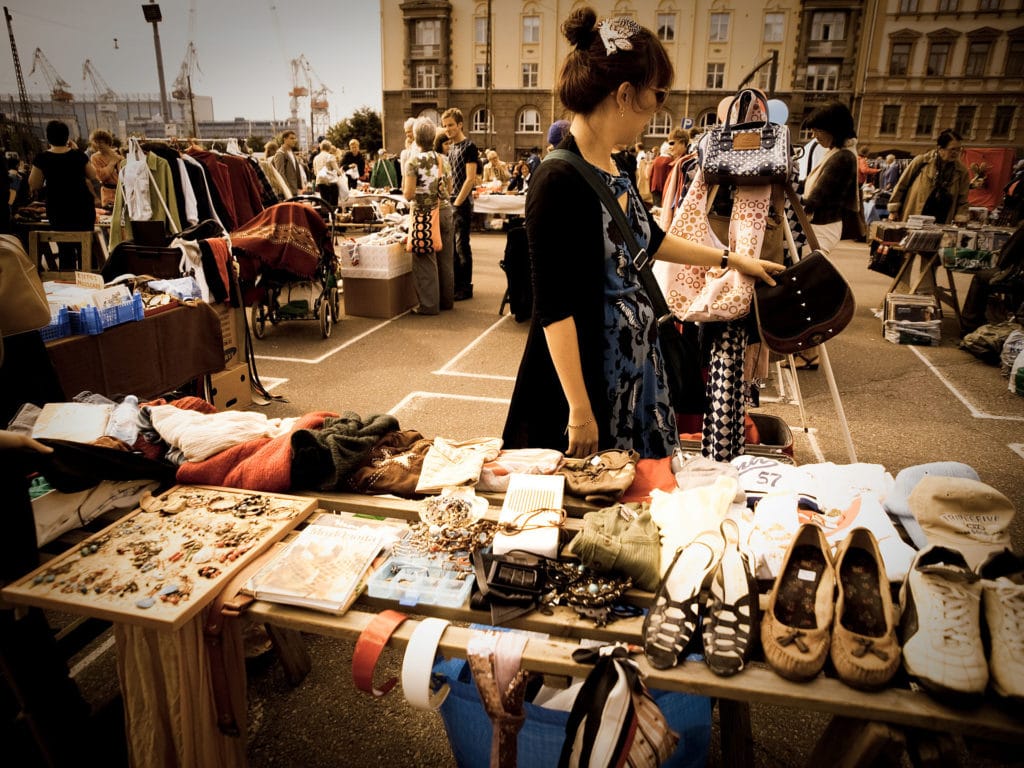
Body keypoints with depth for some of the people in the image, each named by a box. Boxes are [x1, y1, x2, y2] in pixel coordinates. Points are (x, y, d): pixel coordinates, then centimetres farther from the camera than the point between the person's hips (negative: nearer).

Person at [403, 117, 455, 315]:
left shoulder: (414, 162, -10)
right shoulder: (443, 159, 6)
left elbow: (408, 195, -13)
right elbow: (449, 190, 13)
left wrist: (404, 177, 5)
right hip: (445, 211, 5)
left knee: (426, 260, 1)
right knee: (445, 258, 12)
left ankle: (428, 304, 4)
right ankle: (447, 300, 21)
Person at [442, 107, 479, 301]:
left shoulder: (469, 146, -9)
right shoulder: (450, 148, 15)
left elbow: (470, 179, -15)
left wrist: (457, 202, -17)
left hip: (462, 203, -8)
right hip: (449, 202, 8)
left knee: (461, 245, -4)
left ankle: (465, 287, 4)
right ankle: (455, 284, 19)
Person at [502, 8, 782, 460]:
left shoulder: (613, 170, 6)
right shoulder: (558, 181, -21)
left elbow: (649, 239, 23)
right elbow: (554, 309, -23)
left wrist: (731, 260, 30)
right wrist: (579, 411, -21)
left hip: (638, 369, 9)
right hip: (585, 376, -9)